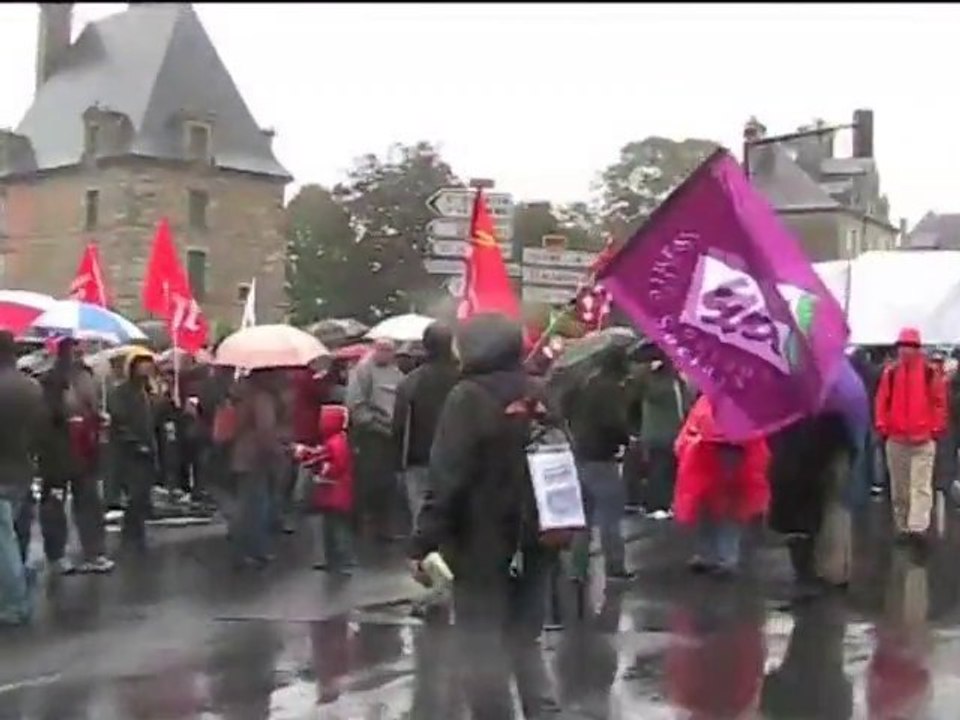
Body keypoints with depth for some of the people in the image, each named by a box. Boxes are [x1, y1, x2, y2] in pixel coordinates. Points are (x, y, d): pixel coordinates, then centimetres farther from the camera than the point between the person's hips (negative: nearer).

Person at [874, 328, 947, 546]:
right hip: (896, 439, 3)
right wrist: (882, 428, 0)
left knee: (921, 486, -9)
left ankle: (918, 527, -16)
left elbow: (939, 402, 1)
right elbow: (882, 401, 7)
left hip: (923, 439, -3)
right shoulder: (890, 373, 5)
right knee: (899, 488, 10)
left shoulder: (930, 372, -1)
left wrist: (937, 429, -4)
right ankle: (903, 527, 19)